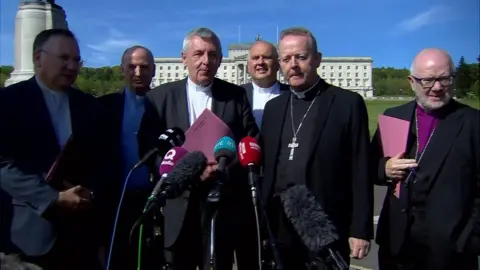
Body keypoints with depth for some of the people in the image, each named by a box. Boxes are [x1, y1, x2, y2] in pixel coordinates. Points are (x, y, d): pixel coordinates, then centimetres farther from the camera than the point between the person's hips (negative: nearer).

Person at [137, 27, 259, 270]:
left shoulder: (236, 95, 5)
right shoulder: (160, 97, 4)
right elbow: (148, 148, -1)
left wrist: (226, 166, -17)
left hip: (224, 204, 0)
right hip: (178, 205, 0)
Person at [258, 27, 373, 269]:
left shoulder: (348, 103, -4)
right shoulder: (273, 107, 9)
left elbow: (360, 172, -6)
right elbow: (266, 168, 11)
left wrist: (361, 229, -8)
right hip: (278, 228, 4)